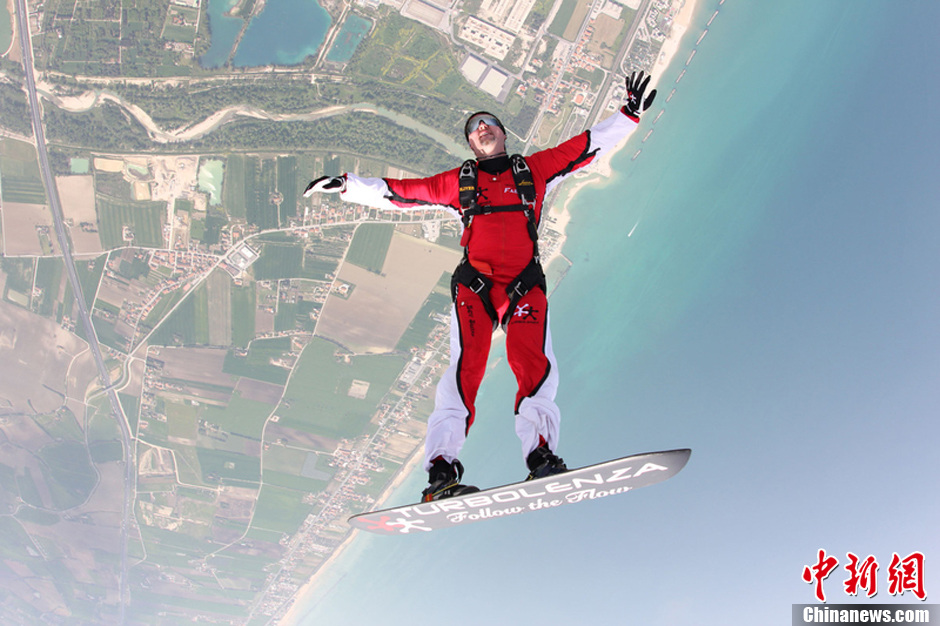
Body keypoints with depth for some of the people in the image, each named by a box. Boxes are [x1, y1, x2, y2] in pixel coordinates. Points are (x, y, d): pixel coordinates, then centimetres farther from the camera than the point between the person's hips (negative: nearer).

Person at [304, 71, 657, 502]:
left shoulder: (535, 169, 22)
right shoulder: (458, 182, 21)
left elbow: (588, 146, 21)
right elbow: (399, 192, 22)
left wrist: (629, 115, 16)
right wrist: (348, 186, 18)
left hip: (526, 285, 1)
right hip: (474, 284, -1)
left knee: (533, 363, -21)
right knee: (466, 366, -18)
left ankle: (540, 454, -23)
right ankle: (441, 470, -23)